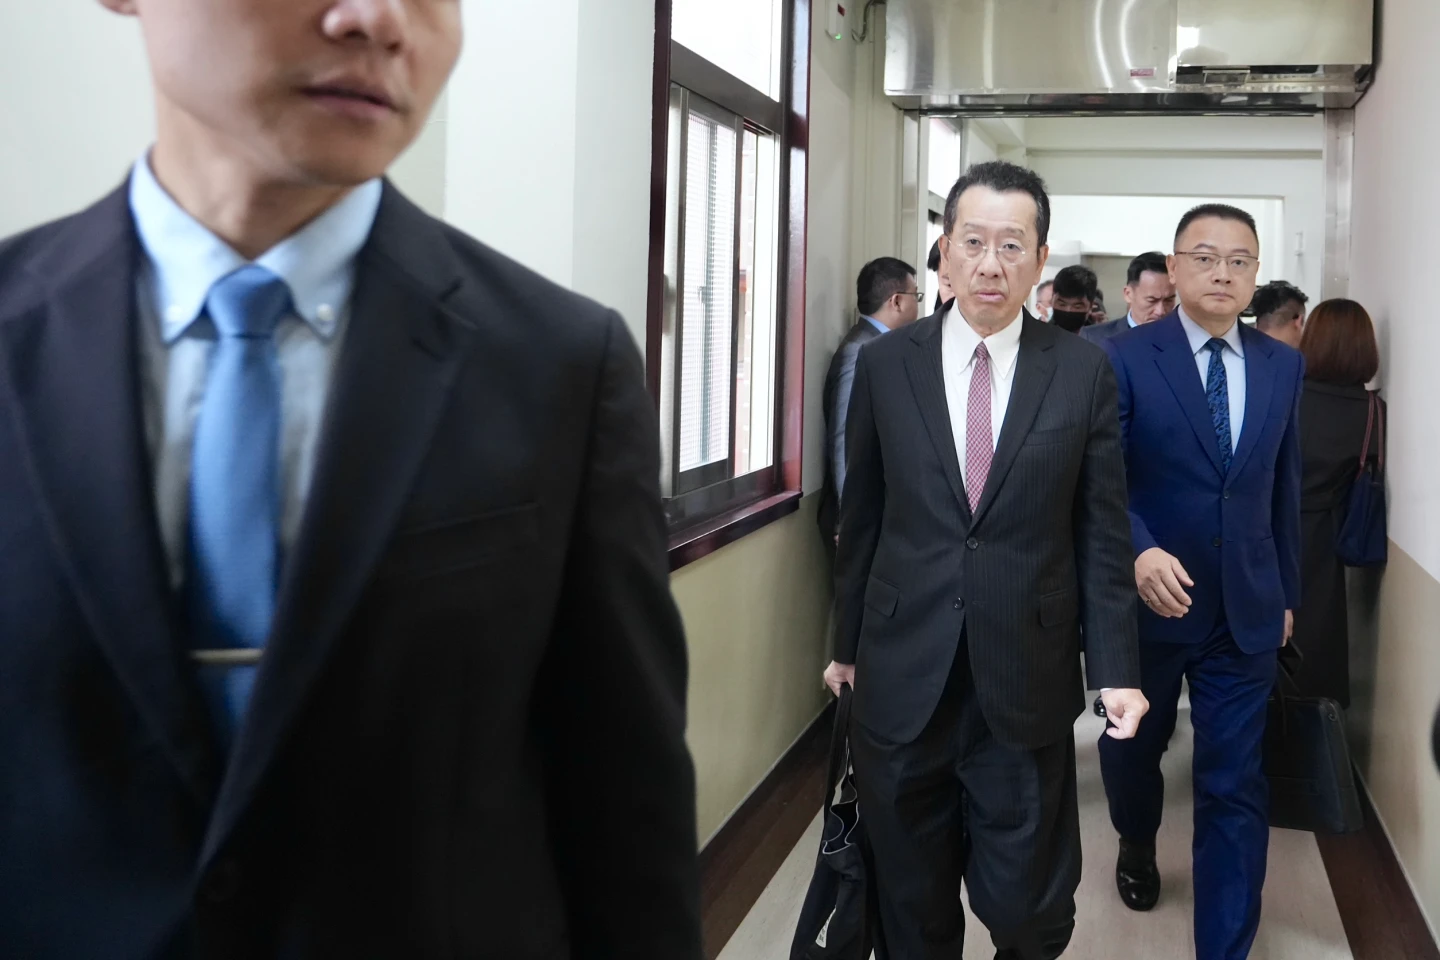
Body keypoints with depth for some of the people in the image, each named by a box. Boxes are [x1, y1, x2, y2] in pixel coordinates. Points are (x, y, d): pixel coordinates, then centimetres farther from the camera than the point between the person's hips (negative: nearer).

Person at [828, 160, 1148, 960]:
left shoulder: (1084, 373, -1)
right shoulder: (886, 365, 1)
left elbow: (1102, 532, 1)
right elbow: (862, 519, 8)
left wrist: (1116, 667, -4)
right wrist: (848, 643, 13)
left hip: (1028, 679, -1)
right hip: (903, 674, 1)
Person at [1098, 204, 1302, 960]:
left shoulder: (1284, 366, 3)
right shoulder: (1124, 357, -10)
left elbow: (1283, 487, 10)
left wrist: (1286, 592, 13)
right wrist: (1140, 551, -32)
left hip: (1247, 612, 2)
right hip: (1146, 599, -1)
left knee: (1234, 787, 1)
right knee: (1132, 748, 22)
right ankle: (1137, 846, 53)